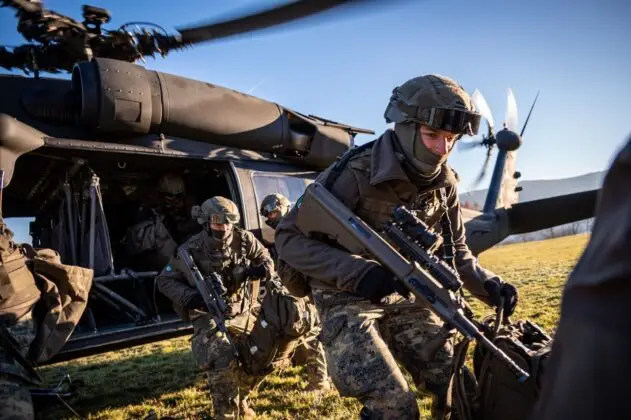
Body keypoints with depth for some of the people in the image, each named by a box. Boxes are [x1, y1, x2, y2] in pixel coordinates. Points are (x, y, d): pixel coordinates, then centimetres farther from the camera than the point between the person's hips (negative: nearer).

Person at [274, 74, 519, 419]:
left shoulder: (444, 183, -3)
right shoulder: (354, 173, -23)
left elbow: (455, 249, 10)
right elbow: (289, 238, -22)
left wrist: (489, 286, -8)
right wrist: (357, 272, -33)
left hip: (403, 295, 6)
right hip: (347, 297, -6)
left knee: (456, 384, 6)